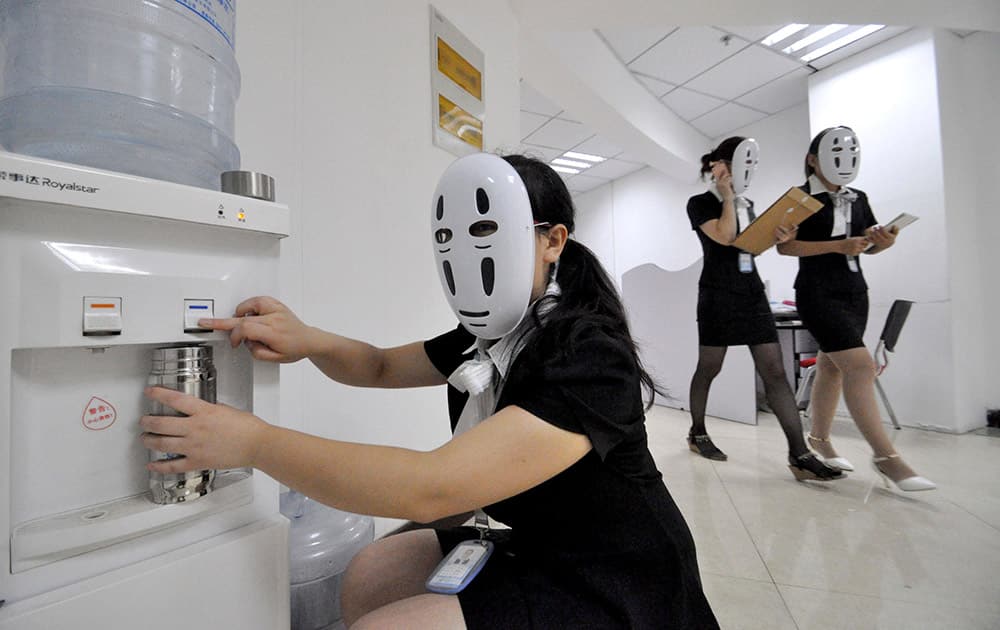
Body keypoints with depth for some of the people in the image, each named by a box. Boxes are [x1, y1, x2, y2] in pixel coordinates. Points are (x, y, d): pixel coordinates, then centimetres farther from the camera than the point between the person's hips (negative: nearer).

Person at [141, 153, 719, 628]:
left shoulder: (590, 358, -28)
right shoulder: (490, 337, -2)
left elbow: (431, 488, -35)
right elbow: (382, 366, 9)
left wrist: (252, 441, -28)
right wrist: (307, 341, -12)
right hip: (541, 550, 7)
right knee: (372, 577, 2)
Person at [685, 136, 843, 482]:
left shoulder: (746, 204, 18)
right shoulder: (700, 203, -3)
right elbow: (725, 236, -16)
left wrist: (775, 237, 0)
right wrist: (728, 197, -6)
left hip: (752, 291, 6)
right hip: (718, 295, -6)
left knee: (774, 371, -1)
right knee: (709, 368, 5)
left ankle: (799, 454, 1)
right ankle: (697, 433, 23)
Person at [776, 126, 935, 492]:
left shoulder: (858, 198, 14)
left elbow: (868, 245, 17)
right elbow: (785, 246, -13)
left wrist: (884, 242, -5)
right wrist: (838, 245, -19)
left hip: (855, 291, 7)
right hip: (818, 293, -7)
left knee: (831, 367, 11)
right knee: (859, 365, -15)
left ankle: (819, 438, 24)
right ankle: (885, 456, -9)